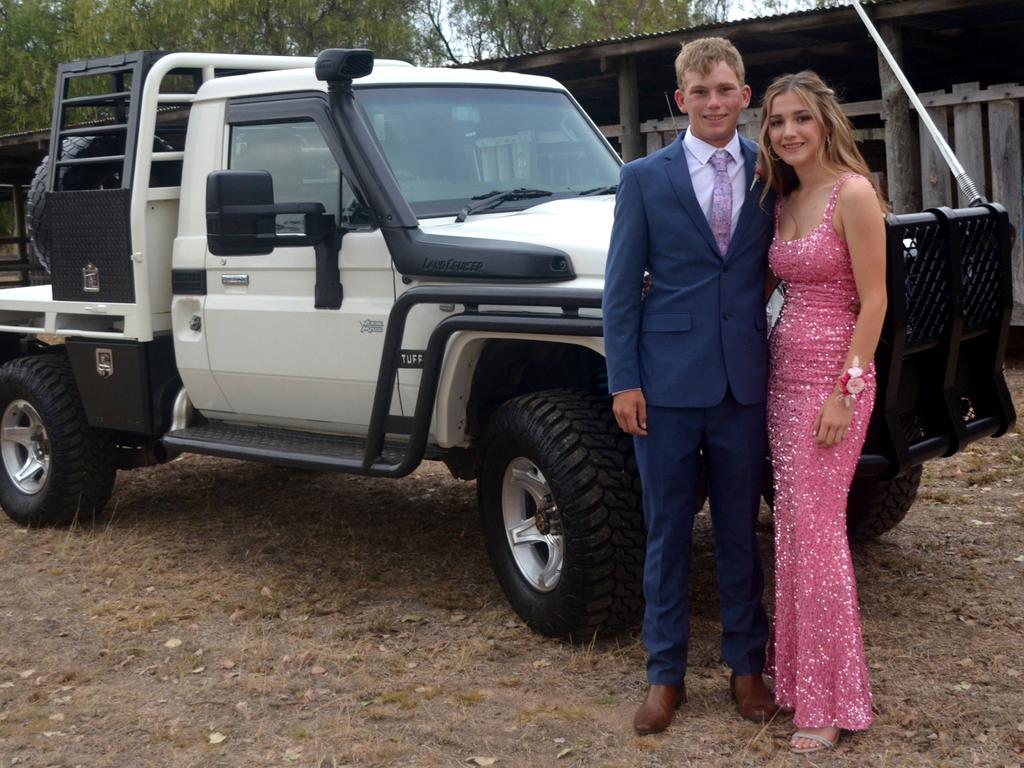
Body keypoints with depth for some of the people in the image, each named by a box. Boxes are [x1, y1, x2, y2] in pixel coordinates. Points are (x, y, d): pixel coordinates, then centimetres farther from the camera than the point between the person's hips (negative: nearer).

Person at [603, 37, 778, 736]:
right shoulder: (644, 179, 2)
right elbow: (621, 288, 0)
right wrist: (623, 381, -6)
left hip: (746, 382, 1)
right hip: (668, 381, -1)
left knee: (741, 529, 12)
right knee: (667, 531, 7)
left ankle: (746, 665, 26)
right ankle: (666, 675, 19)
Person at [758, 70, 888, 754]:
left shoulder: (852, 192, -11)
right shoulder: (784, 203, 12)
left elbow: (873, 301, -13)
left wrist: (845, 391, -17)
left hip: (833, 375, -8)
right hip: (784, 372, 8)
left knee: (817, 527, -5)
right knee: (791, 524, 12)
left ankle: (831, 700, 6)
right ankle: (796, 668, 24)